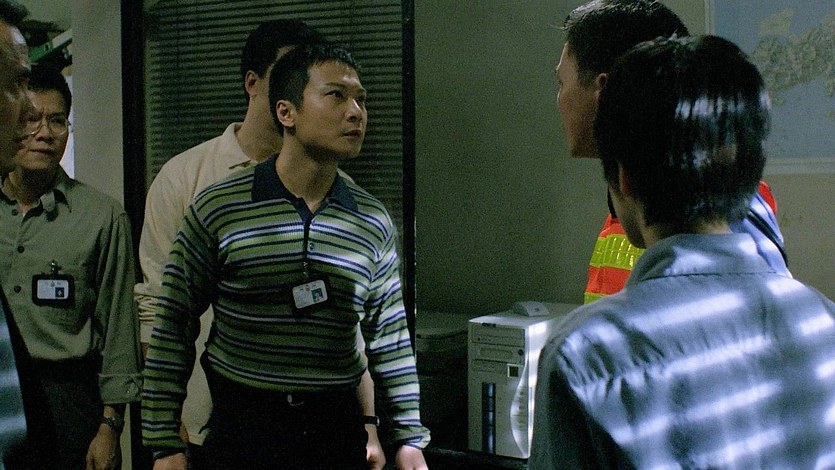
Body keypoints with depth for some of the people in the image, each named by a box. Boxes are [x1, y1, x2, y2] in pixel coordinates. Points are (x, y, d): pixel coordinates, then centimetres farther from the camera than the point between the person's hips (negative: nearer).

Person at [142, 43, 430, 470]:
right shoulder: (218, 210, -7)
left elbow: (389, 341, 10)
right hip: (242, 430, -2)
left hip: (339, 433, 3)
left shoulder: (373, 223, 3)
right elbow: (173, 329, -4)